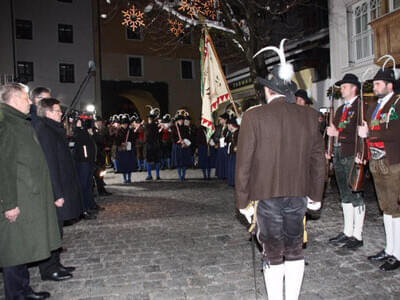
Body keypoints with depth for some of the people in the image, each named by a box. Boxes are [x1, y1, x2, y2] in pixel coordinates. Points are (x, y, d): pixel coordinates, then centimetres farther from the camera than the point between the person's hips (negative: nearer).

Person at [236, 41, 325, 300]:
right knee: (295, 250, 17)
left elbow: (244, 164, -11)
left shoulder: (254, 117, -11)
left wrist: (243, 202, -1)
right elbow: (318, 160, 7)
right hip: (298, 194, 4)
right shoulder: (308, 117, 2)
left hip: (267, 196, -3)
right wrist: (316, 196, 18)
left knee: (274, 254, 9)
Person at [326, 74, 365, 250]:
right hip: (339, 155, 8)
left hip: (352, 156, -8)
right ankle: (347, 232, 23)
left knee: (355, 195, -2)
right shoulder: (341, 109, 21)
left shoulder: (361, 106, -6)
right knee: (345, 196, 13)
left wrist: (338, 133, -17)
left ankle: (357, 235, 7)